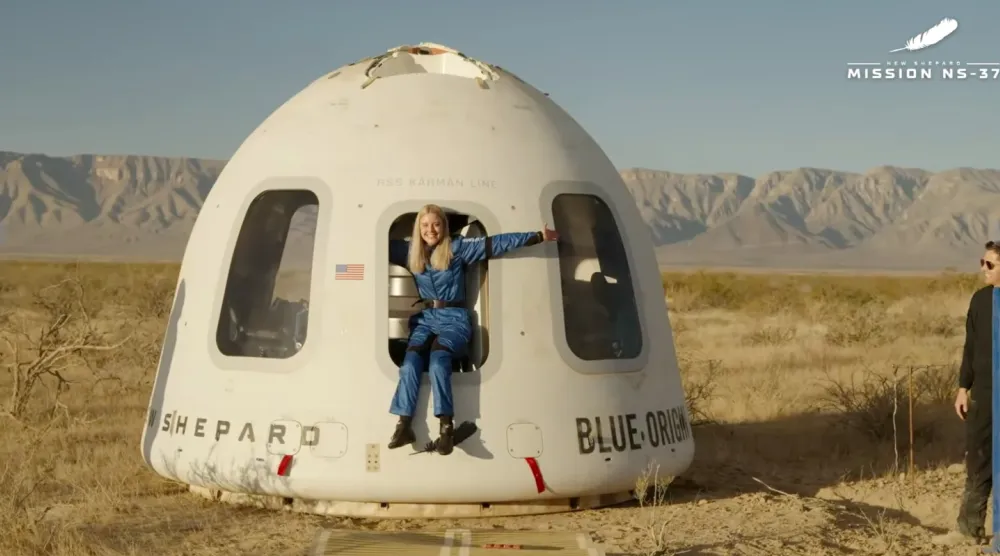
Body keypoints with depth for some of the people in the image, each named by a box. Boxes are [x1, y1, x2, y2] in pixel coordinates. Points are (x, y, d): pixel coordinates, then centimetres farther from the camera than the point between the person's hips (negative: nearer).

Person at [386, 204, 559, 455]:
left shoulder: (457, 247, -1)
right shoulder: (410, 251, 9)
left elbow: (496, 243, -5)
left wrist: (537, 236, -8)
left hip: (453, 317, -3)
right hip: (424, 317, 3)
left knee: (438, 358, -31)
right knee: (410, 361, -25)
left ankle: (446, 426, -36)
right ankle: (404, 425, -29)